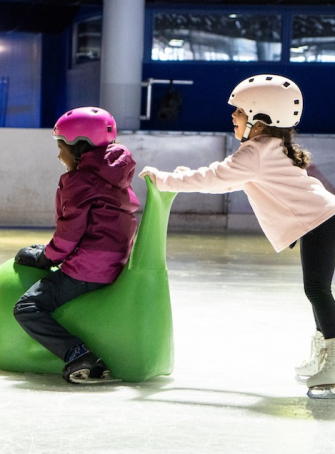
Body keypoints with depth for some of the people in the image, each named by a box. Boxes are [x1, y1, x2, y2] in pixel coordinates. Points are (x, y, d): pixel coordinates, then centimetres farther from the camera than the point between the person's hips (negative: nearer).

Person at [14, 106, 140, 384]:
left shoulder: (80, 181, -11)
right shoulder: (116, 180, 17)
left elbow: (70, 231, -13)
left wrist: (46, 258, 4)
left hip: (86, 270, -10)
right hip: (115, 266, 10)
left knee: (27, 309, -12)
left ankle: (77, 353, -26)